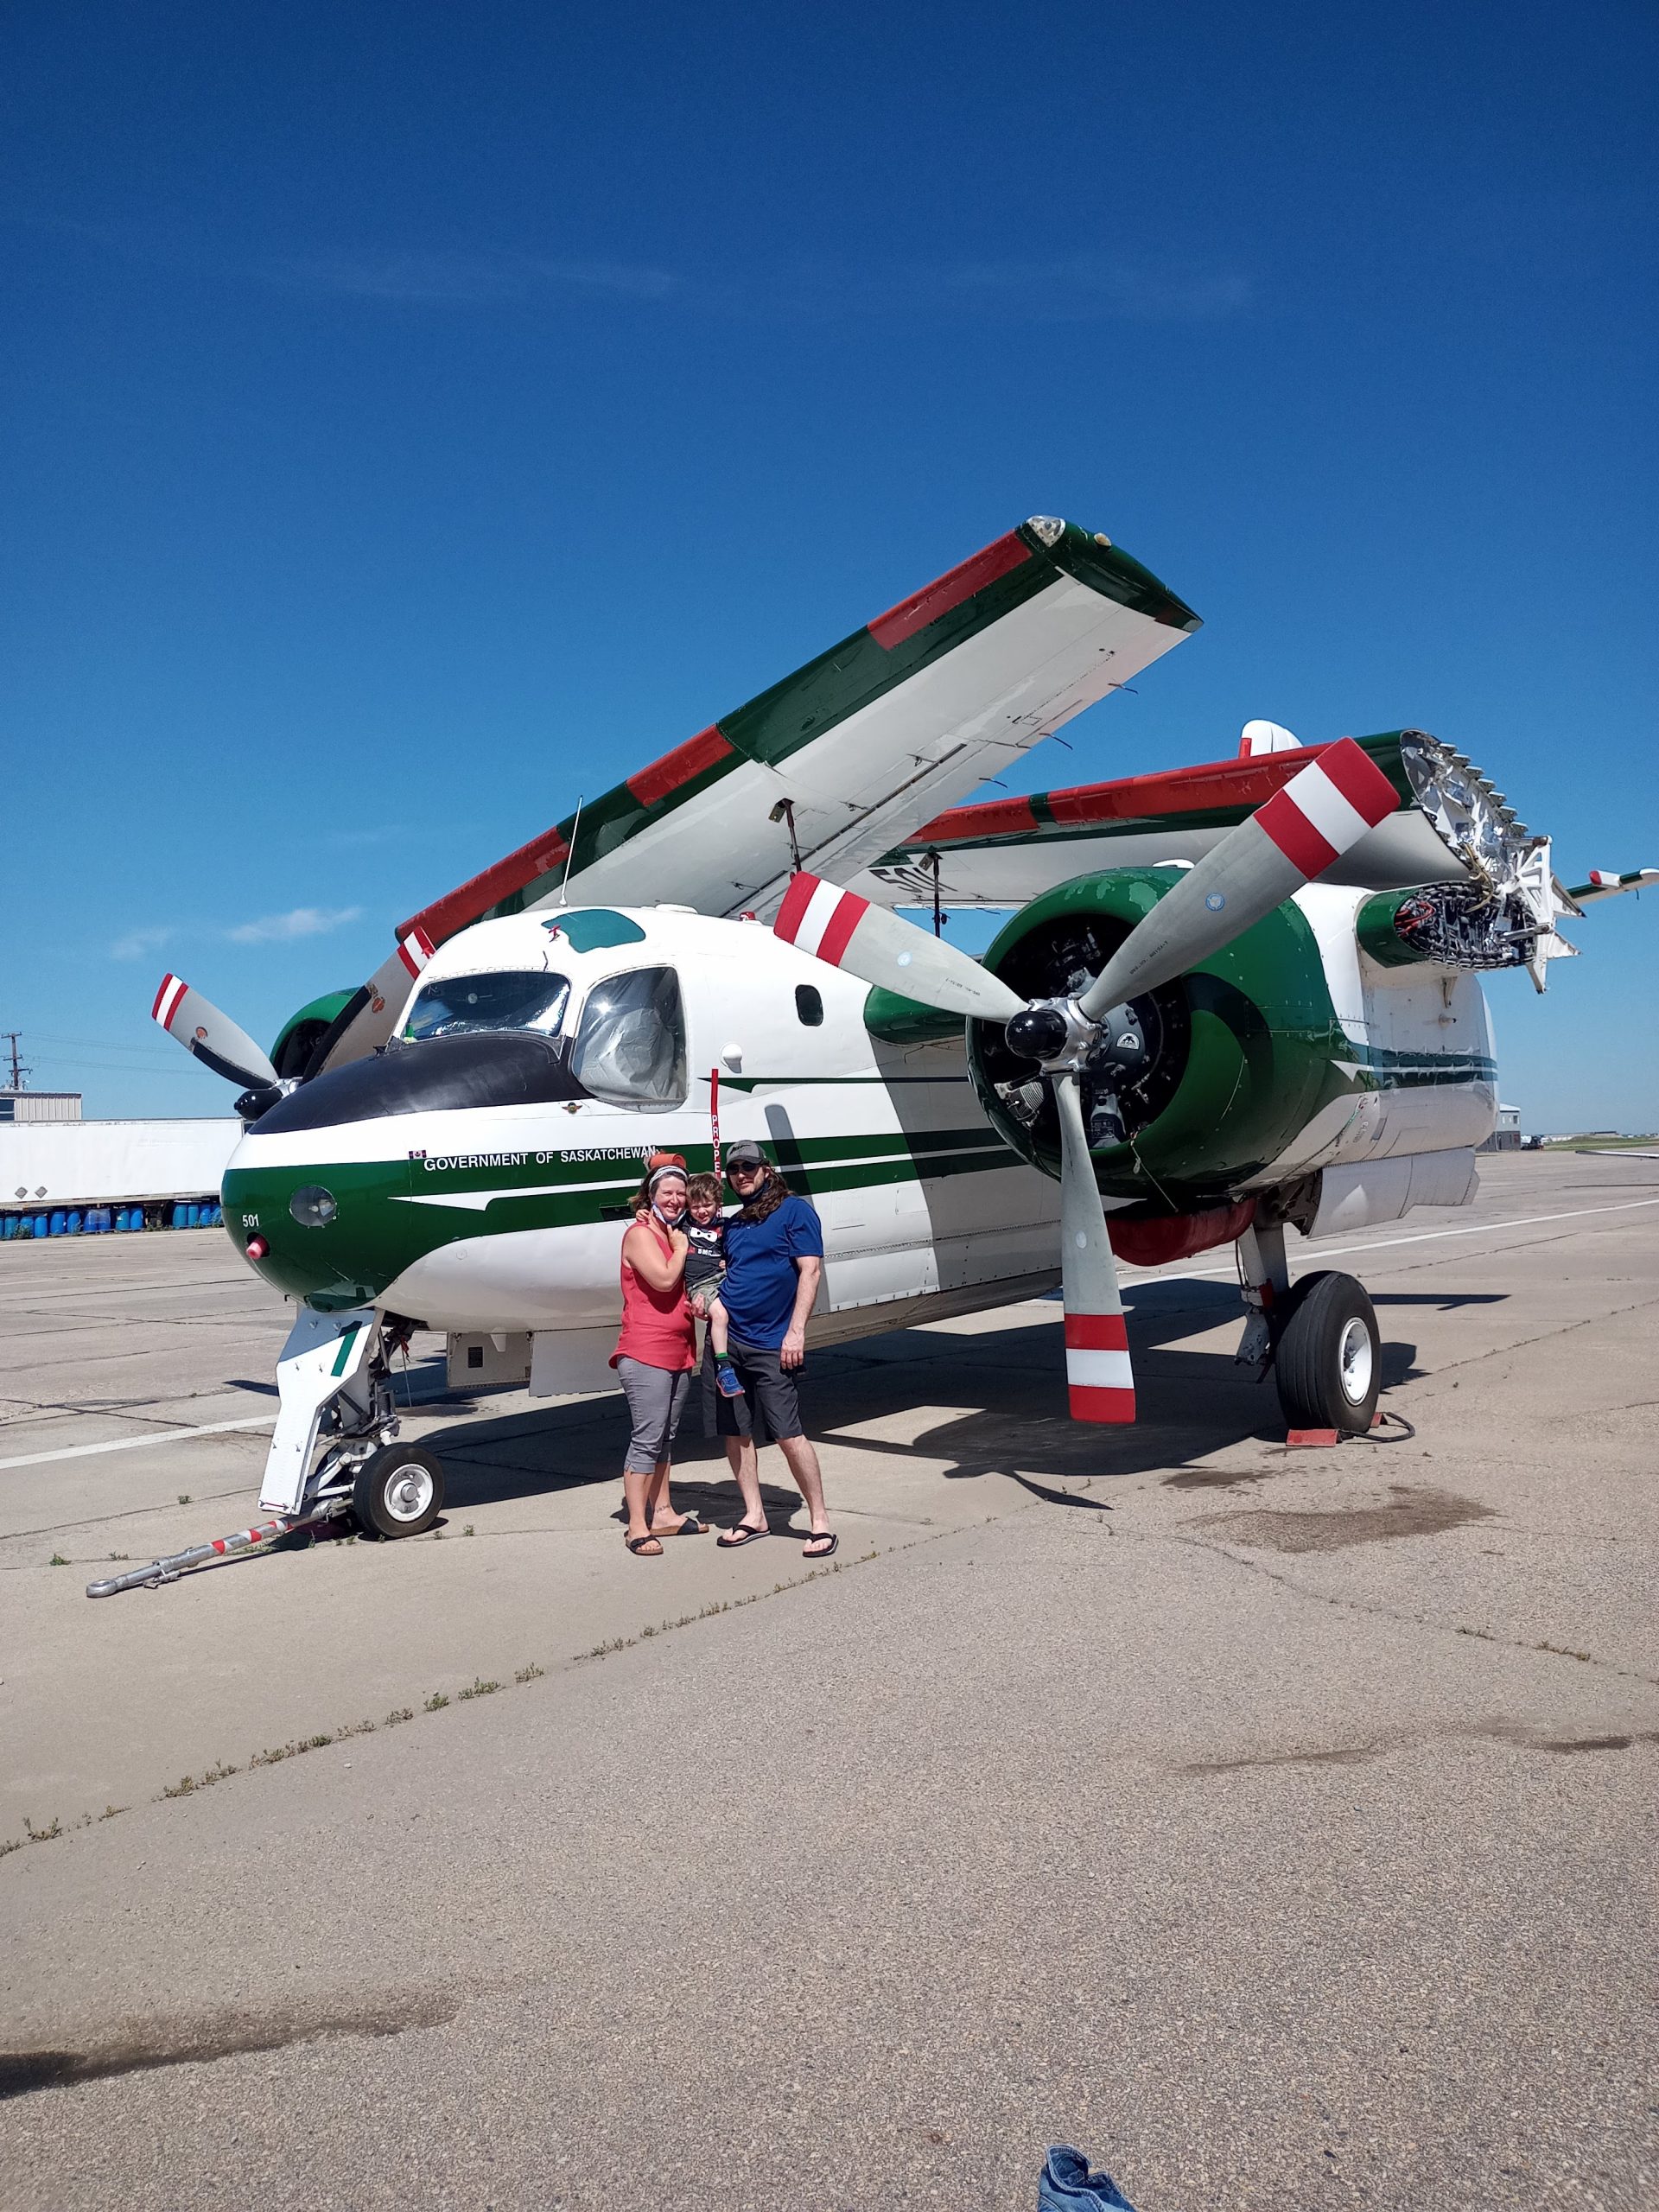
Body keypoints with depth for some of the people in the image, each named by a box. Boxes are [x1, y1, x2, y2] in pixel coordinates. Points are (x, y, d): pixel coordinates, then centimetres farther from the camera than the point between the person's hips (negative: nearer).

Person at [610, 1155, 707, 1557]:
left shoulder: (677, 1235, 17)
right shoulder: (640, 1234, -8)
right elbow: (664, 1280, -20)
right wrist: (680, 1248, -5)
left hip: (679, 1352, 8)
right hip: (645, 1351, -8)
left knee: (665, 1437, 14)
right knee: (647, 1438, -10)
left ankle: (662, 1513, 23)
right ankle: (637, 1527, -7)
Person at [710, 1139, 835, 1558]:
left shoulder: (795, 1210, -2)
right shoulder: (733, 1224, 17)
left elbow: (810, 1271, -9)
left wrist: (795, 1332, -15)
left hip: (770, 1345, -6)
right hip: (727, 1339, 7)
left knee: (788, 1435, -9)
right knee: (735, 1433, 9)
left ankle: (821, 1522, 2)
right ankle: (754, 1516, 22)